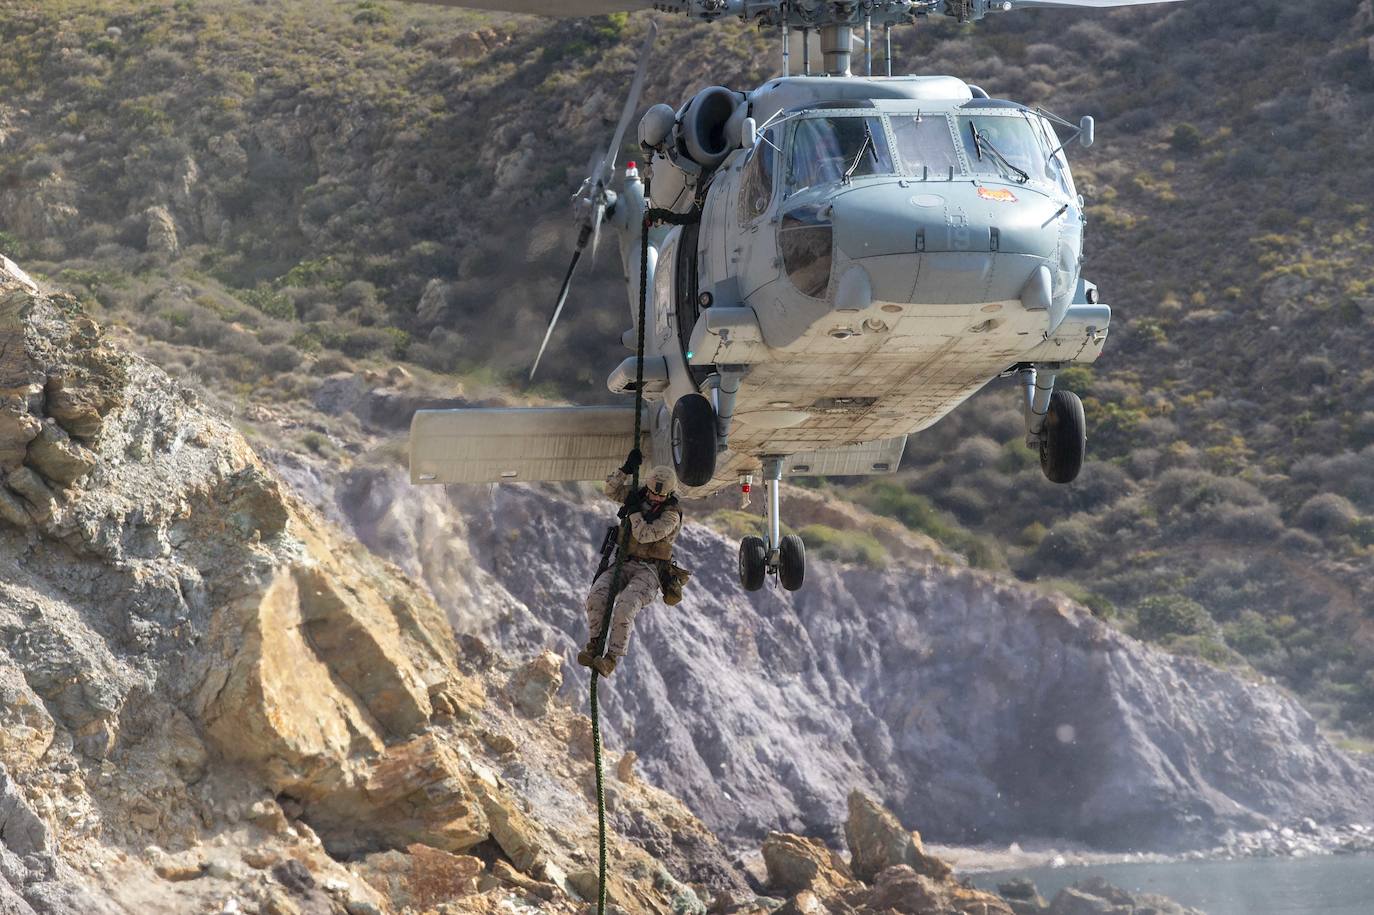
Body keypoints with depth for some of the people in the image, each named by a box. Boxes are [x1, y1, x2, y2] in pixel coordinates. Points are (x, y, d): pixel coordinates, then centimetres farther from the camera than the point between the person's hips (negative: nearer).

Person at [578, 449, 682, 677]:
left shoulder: (671, 515, -7)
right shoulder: (639, 497, 13)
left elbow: (645, 535, -18)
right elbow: (611, 491, 7)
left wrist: (634, 511, -10)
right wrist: (626, 469, -4)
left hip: (649, 571, -5)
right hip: (624, 563, 6)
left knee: (624, 609, -31)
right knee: (596, 597, -24)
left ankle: (611, 659, -27)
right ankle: (593, 647, -21)